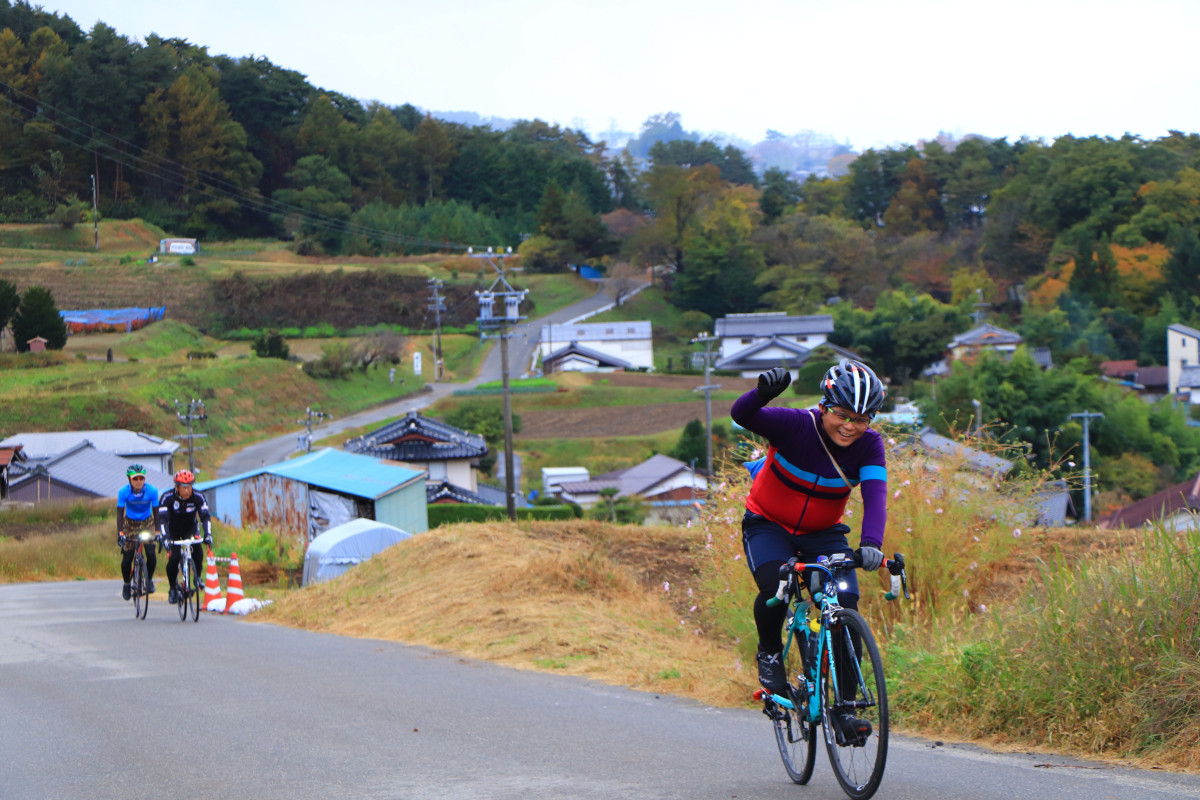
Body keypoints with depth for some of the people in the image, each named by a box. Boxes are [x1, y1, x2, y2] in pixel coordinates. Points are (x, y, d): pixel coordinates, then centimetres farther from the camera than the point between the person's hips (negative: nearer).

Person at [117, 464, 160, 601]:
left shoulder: (152, 491, -22)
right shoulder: (124, 492, -22)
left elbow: (156, 512, -17)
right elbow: (120, 513, -21)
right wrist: (120, 533, -31)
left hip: (147, 523, 0)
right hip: (130, 523, 0)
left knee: (151, 554, -16)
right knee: (127, 557, -7)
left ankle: (149, 579, 11)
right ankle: (126, 584, 19)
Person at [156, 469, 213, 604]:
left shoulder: (198, 497, -21)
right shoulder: (167, 497, -26)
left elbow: (205, 516, -25)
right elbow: (162, 518, -33)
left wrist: (208, 534, -41)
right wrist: (165, 537, -47)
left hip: (190, 529, 1)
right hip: (172, 531, -1)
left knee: (197, 551, -27)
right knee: (174, 558, -19)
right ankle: (172, 588, 1)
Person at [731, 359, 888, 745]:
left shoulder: (868, 444, -17)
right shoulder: (795, 425, -25)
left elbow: (875, 496, -31)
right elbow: (742, 415, -40)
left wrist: (871, 543, -49)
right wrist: (764, 392, -63)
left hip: (823, 534, 3)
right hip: (768, 525, -3)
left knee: (846, 603, -18)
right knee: (775, 587, -31)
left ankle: (844, 706, -7)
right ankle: (769, 653, 0)